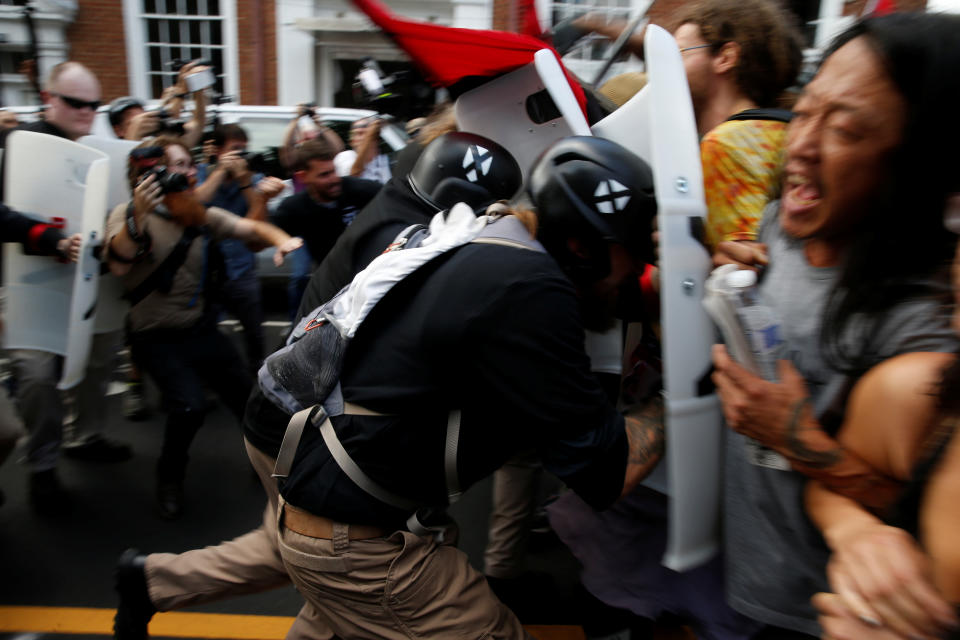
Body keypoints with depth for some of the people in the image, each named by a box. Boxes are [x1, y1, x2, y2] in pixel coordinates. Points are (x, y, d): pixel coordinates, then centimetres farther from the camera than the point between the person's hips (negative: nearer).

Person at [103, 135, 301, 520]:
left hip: (201, 329, 4)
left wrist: (280, 239, -29)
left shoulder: (204, 217, 2)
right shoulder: (127, 215, -10)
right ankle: (169, 480, 6)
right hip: (157, 338, -4)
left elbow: (250, 228, -8)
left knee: (247, 397, 5)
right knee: (189, 405, -23)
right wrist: (139, 213, -40)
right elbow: (119, 265, -27)